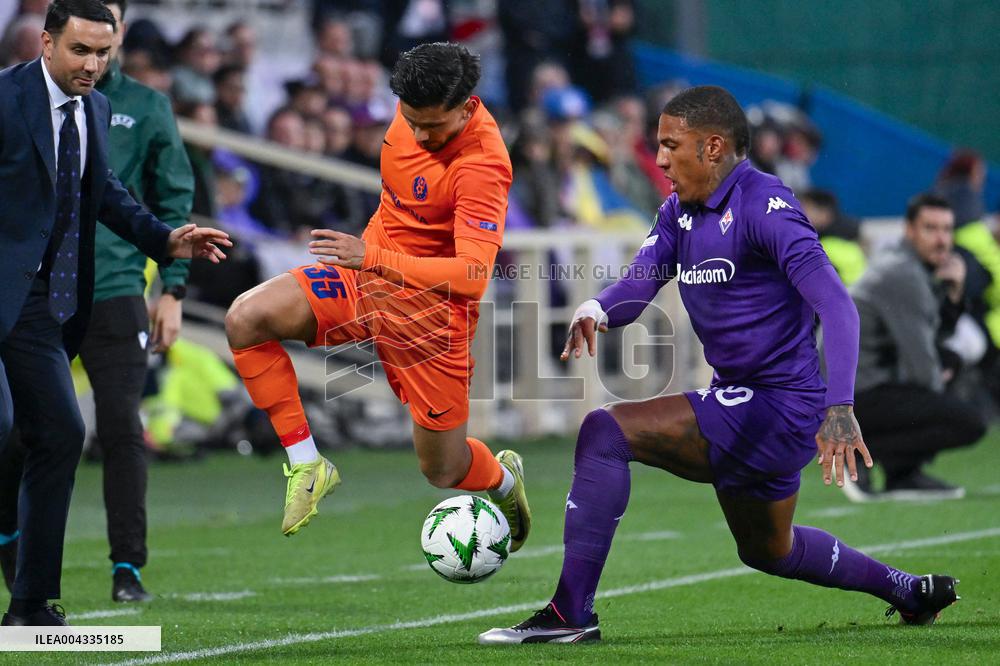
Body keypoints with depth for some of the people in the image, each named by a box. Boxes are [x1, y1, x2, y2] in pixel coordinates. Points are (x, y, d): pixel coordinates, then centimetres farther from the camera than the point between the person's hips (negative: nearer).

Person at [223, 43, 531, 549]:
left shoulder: (482, 166, -28)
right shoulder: (416, 109, -6)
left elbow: (474, 275, -37)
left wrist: (374, 258, -43)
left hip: (431, 310, -6)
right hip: (367, 277, 6)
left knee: (443, 472, 6)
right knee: (245, 320, -18)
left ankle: (504, 478, 45)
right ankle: (306, 465, -8)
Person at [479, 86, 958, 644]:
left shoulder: (763, 204, -19)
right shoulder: (680, 211, 9)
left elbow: (836, 304, -29)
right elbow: (635, 287, 1)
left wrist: (839, 407, -41)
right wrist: (595, 311, -25)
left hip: (780, 409, -10)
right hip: (742, 405, 10)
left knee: (606, 431, -20)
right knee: (769, 551, 29)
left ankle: (571, 613, -19)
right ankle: (911, 592, 46)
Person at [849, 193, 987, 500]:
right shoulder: (903, 274, -16)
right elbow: (919, 362, -15)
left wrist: (952, 293, 2)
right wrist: (937, 386, 4)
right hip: (860, 394, -10)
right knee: (969, 423, -16)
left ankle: (903, 474, 13)